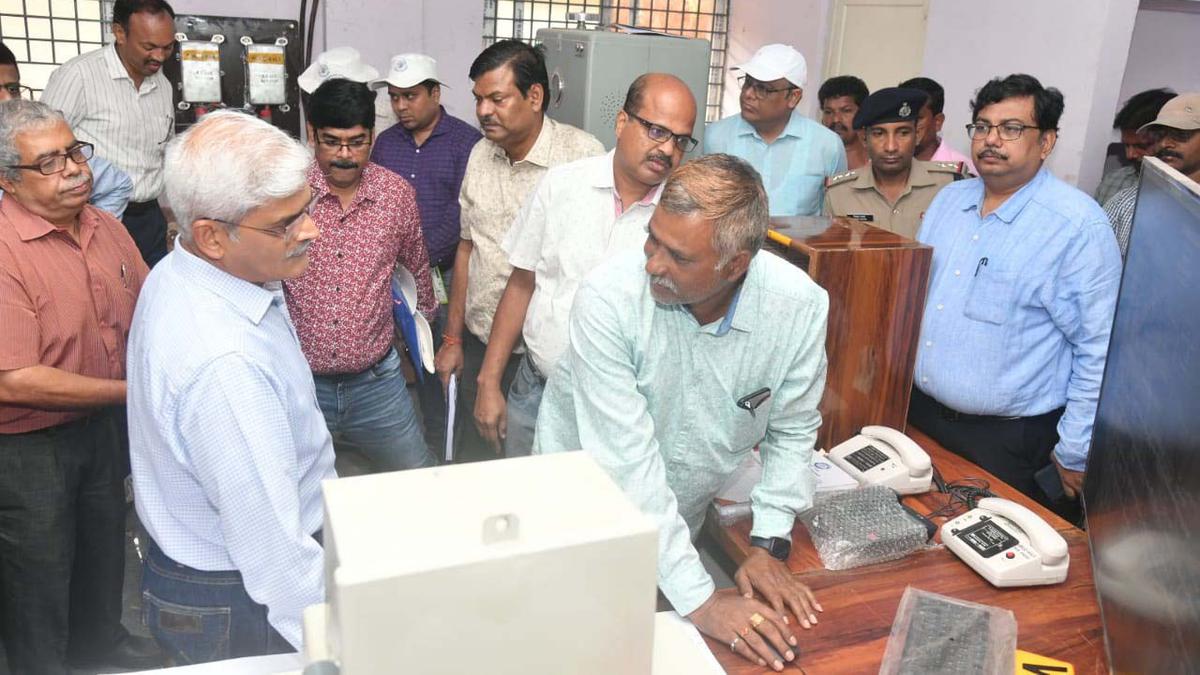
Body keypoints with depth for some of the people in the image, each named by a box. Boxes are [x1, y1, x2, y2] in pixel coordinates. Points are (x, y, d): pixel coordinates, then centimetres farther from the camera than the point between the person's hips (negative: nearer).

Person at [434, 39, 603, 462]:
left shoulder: (583, 155, -14)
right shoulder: (481, 154, 6)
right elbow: (467, 248, 13)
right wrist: (453, 338, 14)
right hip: (479, 344, 6)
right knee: (473, 463, 17)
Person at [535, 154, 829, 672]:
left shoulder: (801, 307, -22)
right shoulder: (609, 299, -31)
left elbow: (792, 429, -6)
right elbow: (628, 464, -32)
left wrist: (769, 546, -9)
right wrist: (699, 602, -30)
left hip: (681, 522, 3)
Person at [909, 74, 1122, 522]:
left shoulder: (1079, 226, -14)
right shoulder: (948, 199, 6)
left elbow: (1099, 350, -13)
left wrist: (1075, 452, -11)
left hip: (1005, 441, -6)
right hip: (918, 413, 6)